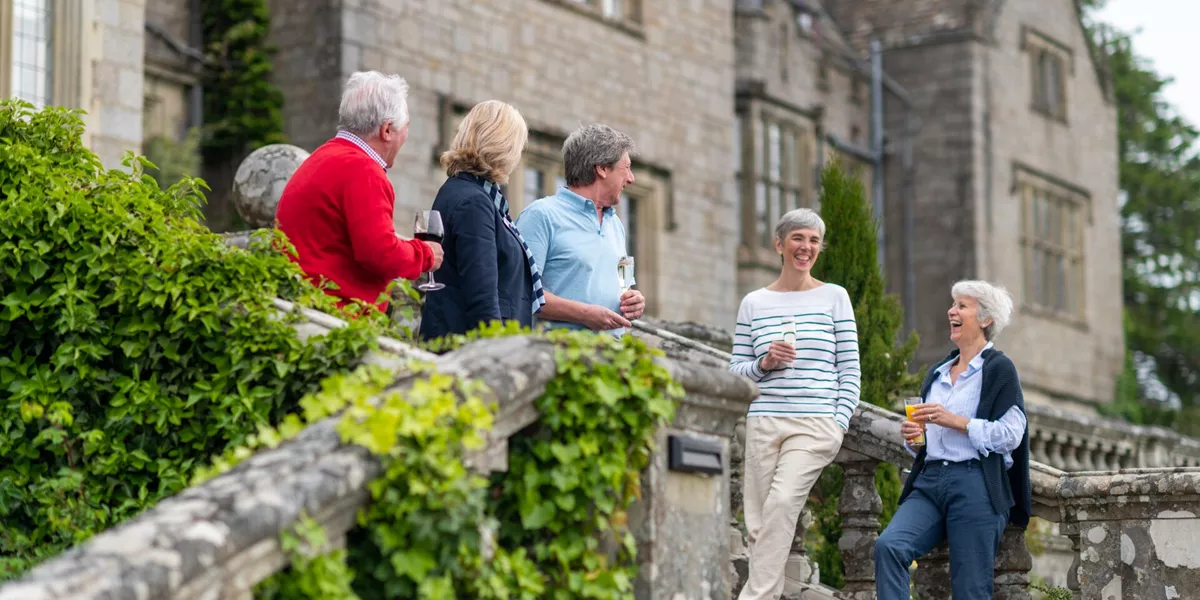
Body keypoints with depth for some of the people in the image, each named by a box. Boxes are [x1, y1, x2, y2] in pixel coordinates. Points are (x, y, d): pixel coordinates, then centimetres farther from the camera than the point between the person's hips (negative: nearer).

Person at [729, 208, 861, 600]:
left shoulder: (834, 297, 8)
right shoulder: (753, 303, 12)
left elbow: (850, 369, 6)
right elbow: (736, 369, 14)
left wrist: (840, 422, -4)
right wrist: (764, 363, -7)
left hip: (816, 424, -3)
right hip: (764, 423, 3)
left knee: (782, 501, -24)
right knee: (758, 523, -2)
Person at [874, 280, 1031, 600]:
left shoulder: (999, 368, 2)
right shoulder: (937, 374, 23)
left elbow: (1010, 435, -8)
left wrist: (956, 421, -14)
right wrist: (912, 437, 9)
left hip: (975, 485, -6)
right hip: (930, 480, 6)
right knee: (888, 545, -22)